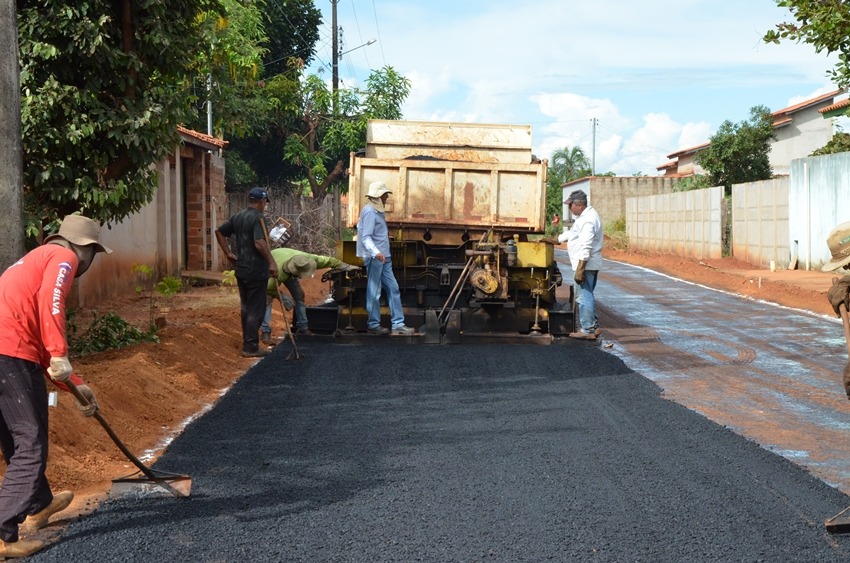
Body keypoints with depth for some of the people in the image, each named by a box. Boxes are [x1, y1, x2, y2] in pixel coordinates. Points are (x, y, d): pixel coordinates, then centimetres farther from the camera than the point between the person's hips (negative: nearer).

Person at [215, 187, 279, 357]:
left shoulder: (237, 216, 10)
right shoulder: (259, 218, -16)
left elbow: (219, 232, 16)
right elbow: (259, 243, -28)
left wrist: (229, 253, 16)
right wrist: (272, 262, -23)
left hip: (241, 270, 8)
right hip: (256, 271, -8)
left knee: (246, 307, 16)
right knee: (256, 310, -2)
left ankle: (247, 343, 23)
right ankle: (251, 348, 0)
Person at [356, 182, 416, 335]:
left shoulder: (376, 210, 15)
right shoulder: (369, 211, -14)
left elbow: (360, 226, 26)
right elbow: (366, 237, -21)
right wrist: (376, 253, -37)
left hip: (384, 258, 10)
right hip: (375, 258, -10)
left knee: (393, 289, 7)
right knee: (374, 292, -1)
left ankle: (398, 324, 9)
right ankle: (373, 325, 8)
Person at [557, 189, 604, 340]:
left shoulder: (588, 220, -21)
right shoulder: (585, 216, 14)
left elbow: (586, 247, -26)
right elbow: (571, 233, 26)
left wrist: (580, 268, -27)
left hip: (586, 265, -11)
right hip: (590, 265, 11)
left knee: (583, 296, -5)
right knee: (587, 295, 18)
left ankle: (587, 330, 0)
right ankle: (593, 326, 24)